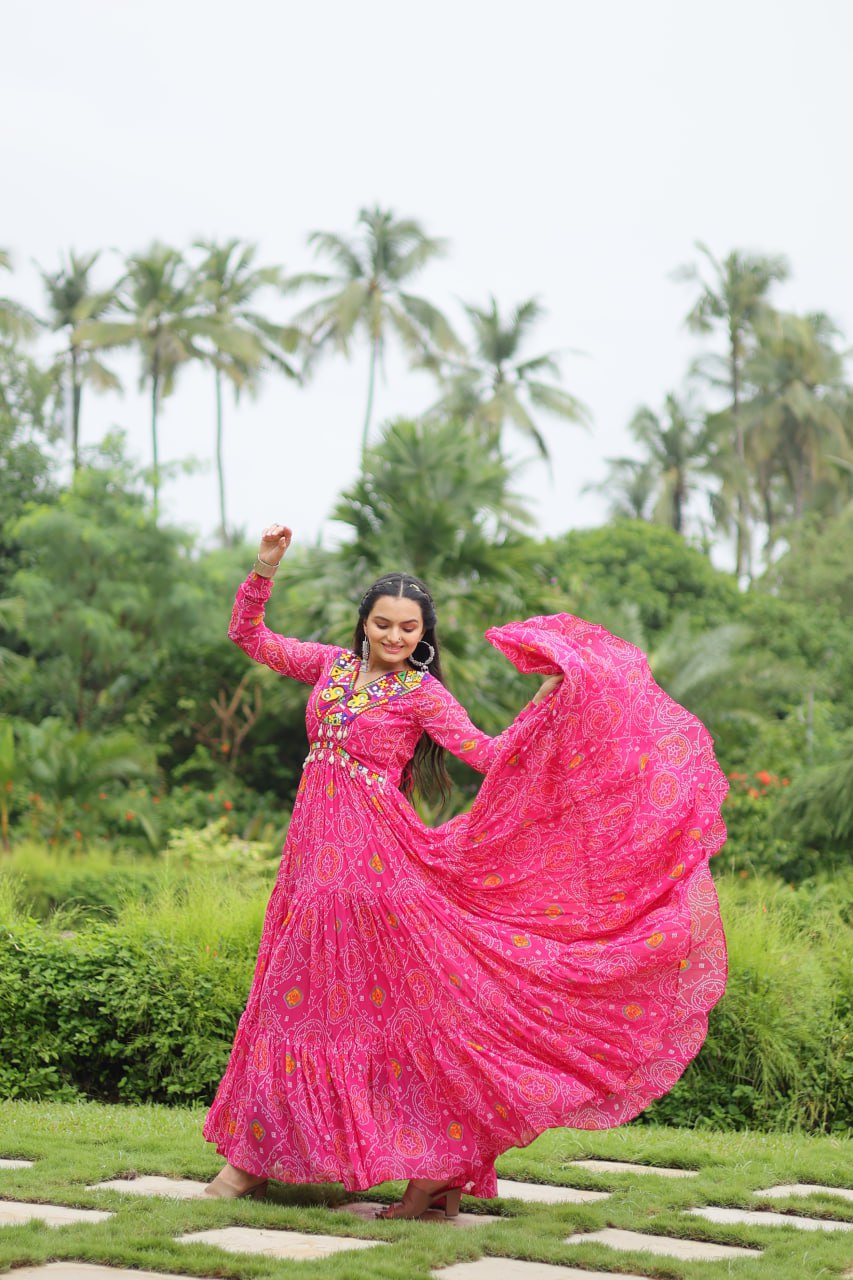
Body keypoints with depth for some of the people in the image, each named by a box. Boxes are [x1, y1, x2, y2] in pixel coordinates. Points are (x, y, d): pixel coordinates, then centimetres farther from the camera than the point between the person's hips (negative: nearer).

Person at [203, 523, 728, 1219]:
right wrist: (266, 568, 3)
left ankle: (440, 1171, 2)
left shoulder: (423, 695, -2)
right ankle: (252, 1160, 16)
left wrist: (554, 694, -17)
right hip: (315, 852, 5)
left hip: (377, 860, -5)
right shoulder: (333, 665, 11)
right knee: (295, 998, 9)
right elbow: (250, 636, 15)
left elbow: (488, 754, -11)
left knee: (399, 1001, -5)